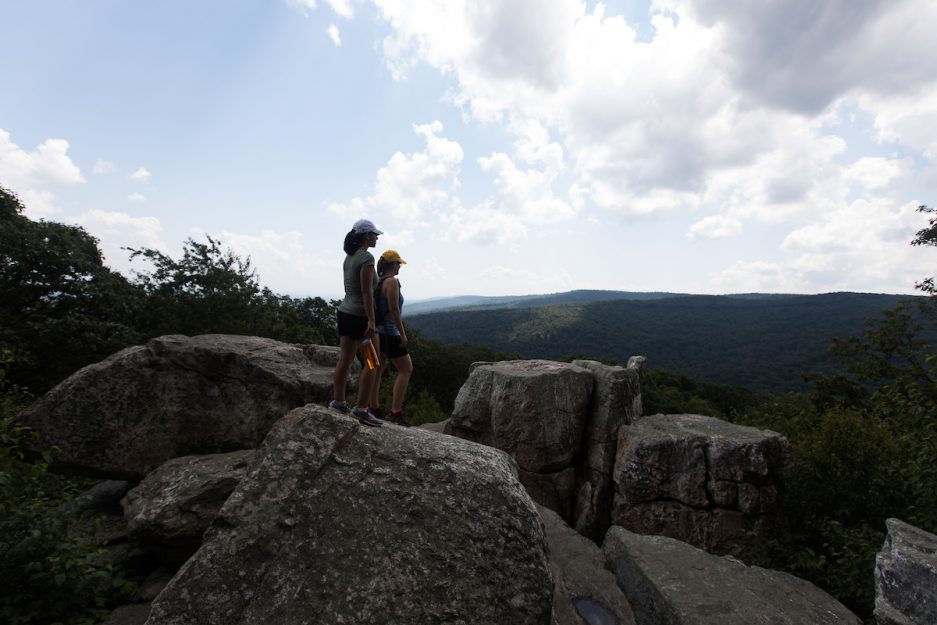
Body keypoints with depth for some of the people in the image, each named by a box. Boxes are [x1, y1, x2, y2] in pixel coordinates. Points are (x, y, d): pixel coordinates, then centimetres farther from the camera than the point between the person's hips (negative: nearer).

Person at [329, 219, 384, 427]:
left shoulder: (349, 257, 13)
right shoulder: (366, 257, -14)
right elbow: (366, 292, -20)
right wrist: (371, 321, -21)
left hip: (345, 311, 9)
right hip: (360, 315, -9)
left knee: (345, 360, 14)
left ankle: (338, 401, 23)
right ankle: (361, 408, -1)